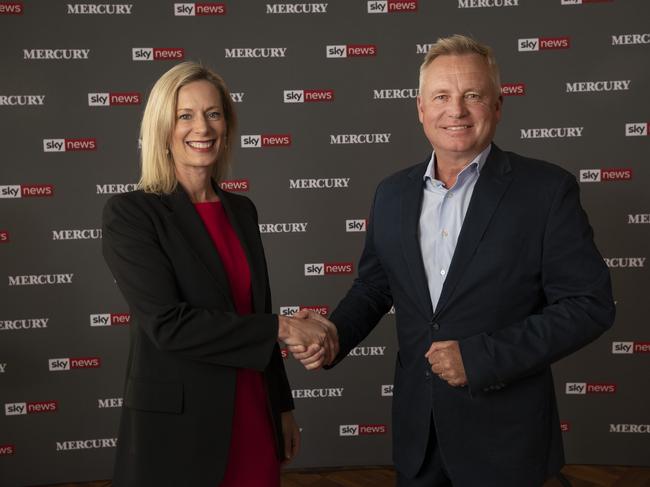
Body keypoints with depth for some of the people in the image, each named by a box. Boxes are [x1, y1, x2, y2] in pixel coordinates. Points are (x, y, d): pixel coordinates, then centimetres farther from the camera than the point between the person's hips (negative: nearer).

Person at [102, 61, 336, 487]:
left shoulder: (241, 210, 8)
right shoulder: (130, 213, -10)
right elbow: (167, 324, -20)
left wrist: (284, 406, 15)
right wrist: (282, 328, -18)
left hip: (254, 420, 5)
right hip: (177, 427, -5)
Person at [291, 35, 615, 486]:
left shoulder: (547, 189, -11)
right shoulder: (393, 193, 3)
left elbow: (589, 304, -13)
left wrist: (481, 357, -19)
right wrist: (333, 334, -8)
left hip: (504, 431, -3)